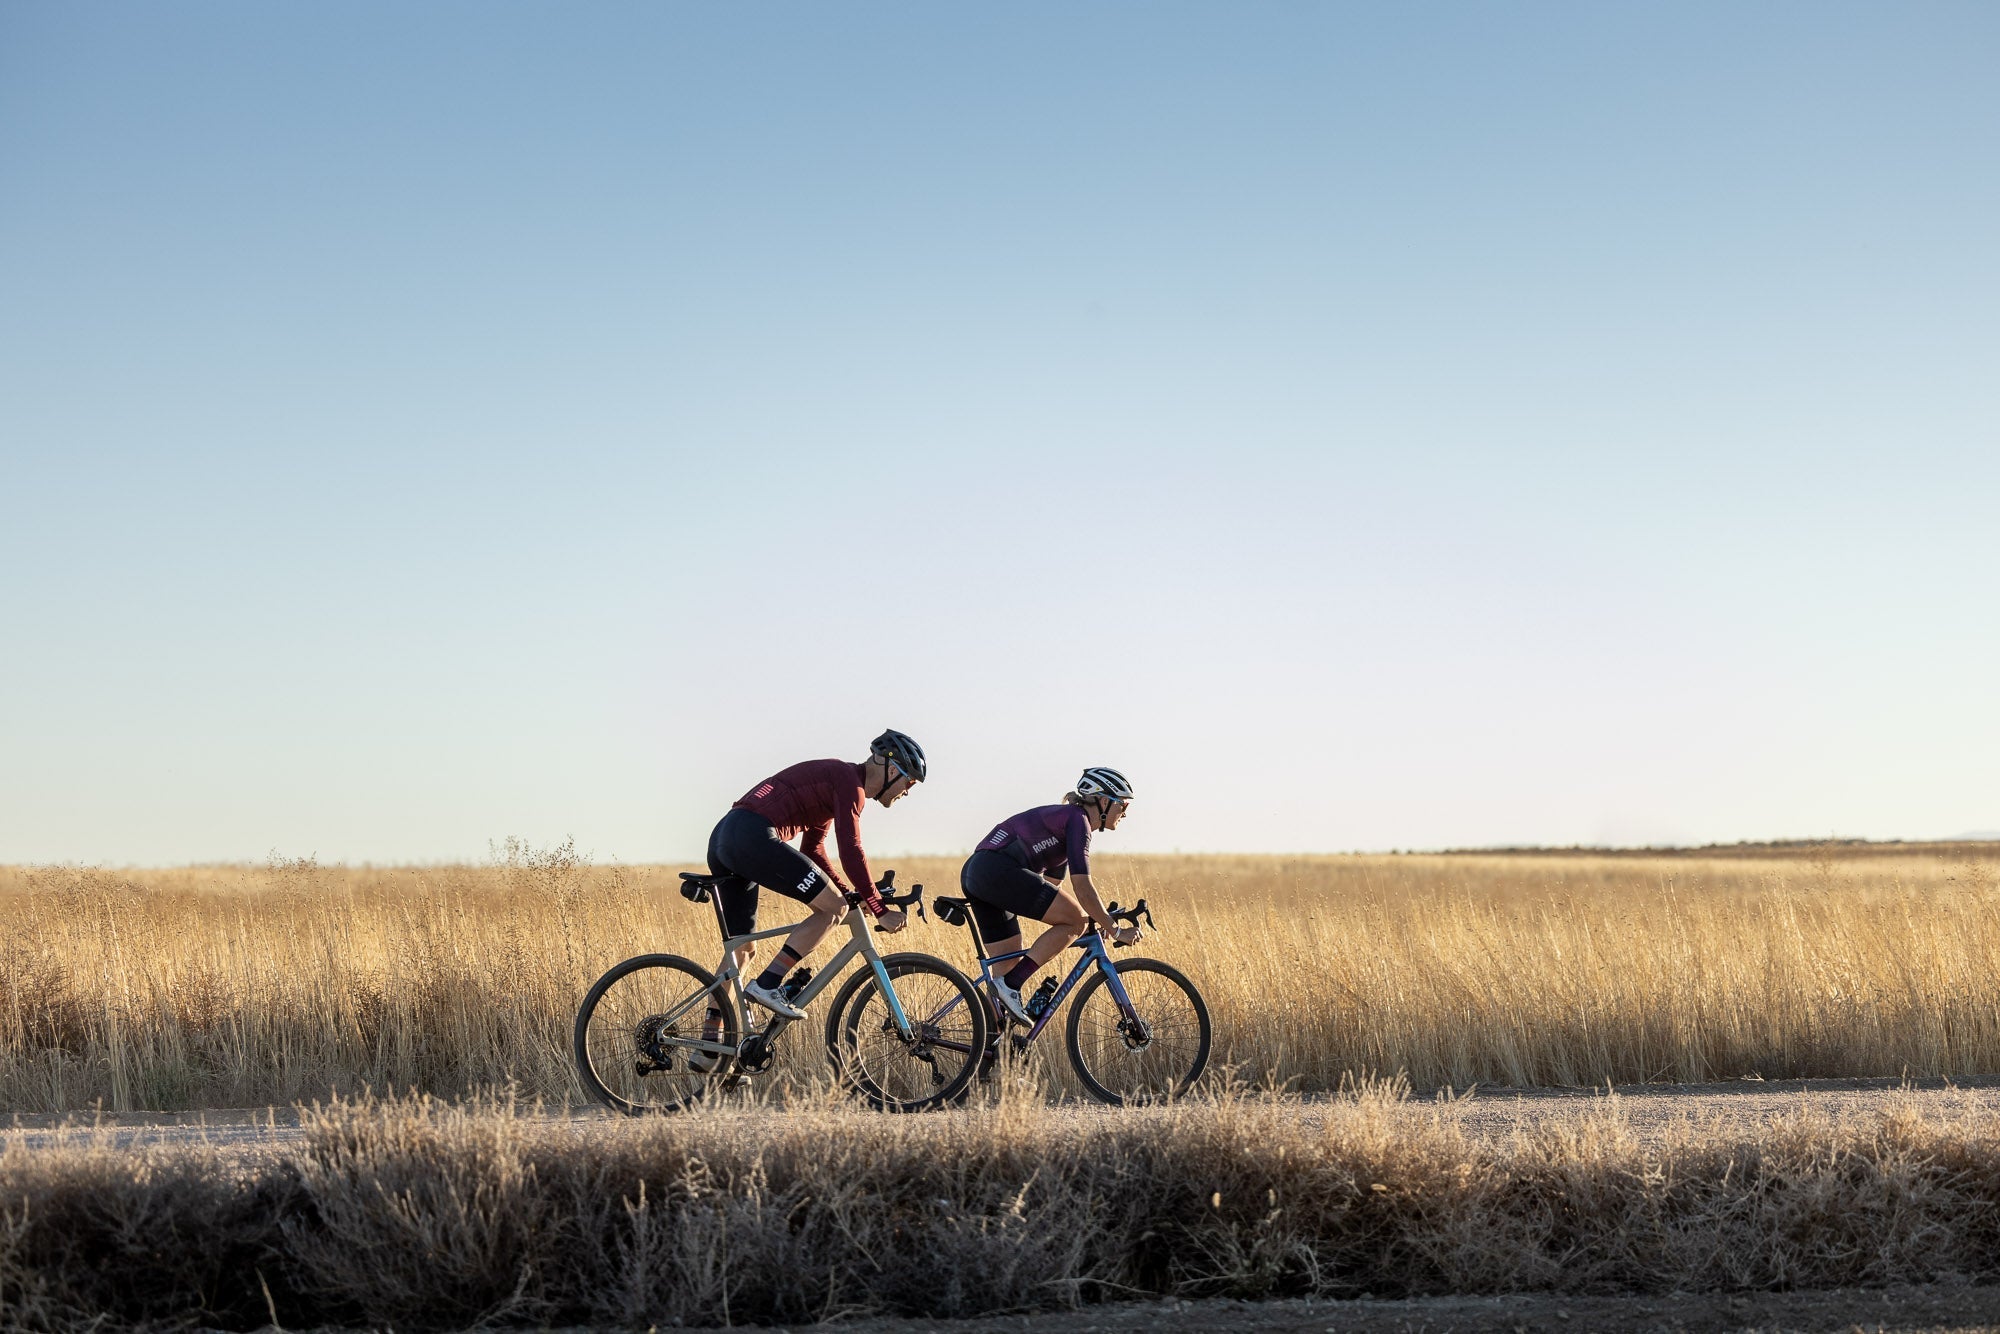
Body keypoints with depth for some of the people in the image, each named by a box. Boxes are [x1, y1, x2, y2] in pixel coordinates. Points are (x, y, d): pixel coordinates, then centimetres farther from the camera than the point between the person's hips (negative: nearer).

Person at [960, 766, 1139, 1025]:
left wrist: (1097, 917, 24)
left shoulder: (1062, 817, 25)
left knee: (1010, 967, 12)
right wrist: (1115, 931, -8)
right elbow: (1082, 886, -13)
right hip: (999, 870, -10)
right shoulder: (1077, 819, -5)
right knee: (1076, 920, -9)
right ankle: (1010, 986, -12)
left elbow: (1053, 886, 30)